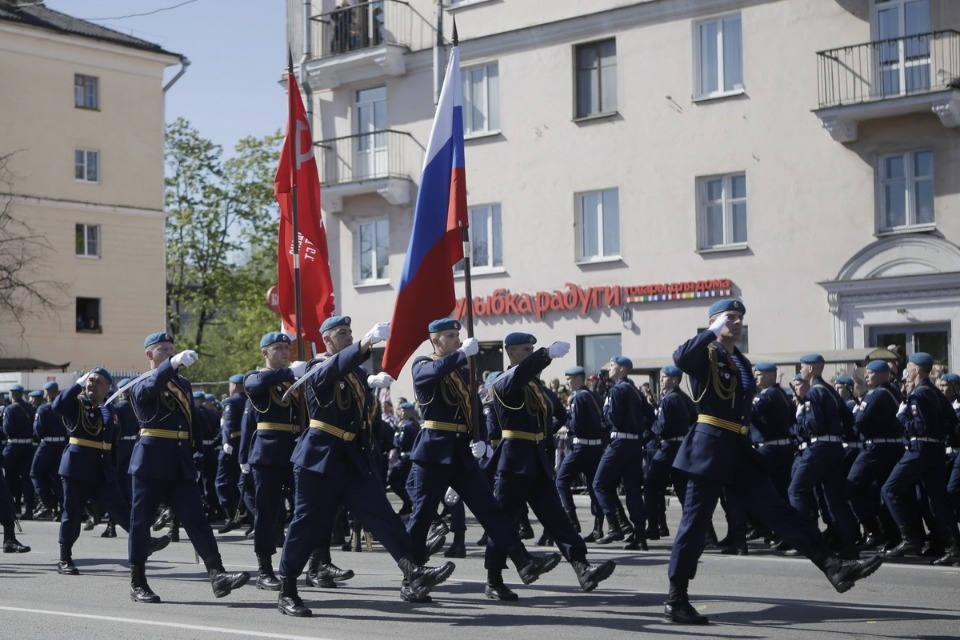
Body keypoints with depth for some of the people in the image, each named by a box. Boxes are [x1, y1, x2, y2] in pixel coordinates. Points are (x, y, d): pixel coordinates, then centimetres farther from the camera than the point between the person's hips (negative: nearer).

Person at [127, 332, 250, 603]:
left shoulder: (183, 384, 17)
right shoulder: (140, 386, -1)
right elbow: (151, 387, -27)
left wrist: (195, 450, 14)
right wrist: (173, 363, -43)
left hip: (181, 462, 5)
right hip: (151, 461, -5)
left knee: (196, 518, -4)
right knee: (141, 520, 2)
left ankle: (217, 575, -12)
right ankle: (137, 583, 10)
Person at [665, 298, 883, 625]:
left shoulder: (742, 362, 20)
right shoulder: (705, 355, -5)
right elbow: (679, 357, -29)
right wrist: (713, 332, -21)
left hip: (739, 449, 8)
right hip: (710, 447, -7)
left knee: (777, 510, 1)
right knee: (695, 520, -3)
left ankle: (833, 567, -5)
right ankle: (676, 600, 3)